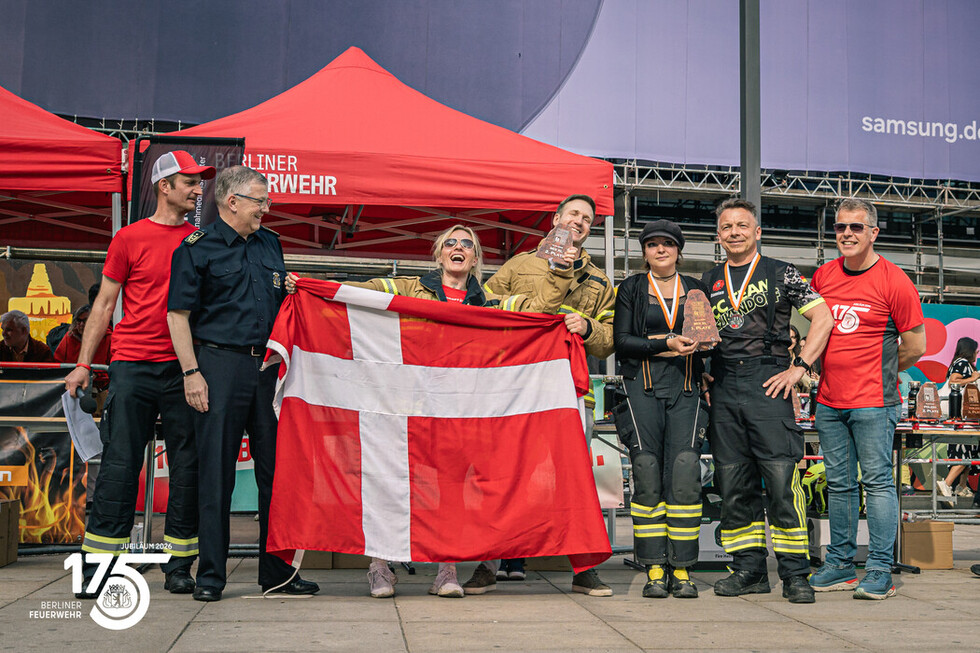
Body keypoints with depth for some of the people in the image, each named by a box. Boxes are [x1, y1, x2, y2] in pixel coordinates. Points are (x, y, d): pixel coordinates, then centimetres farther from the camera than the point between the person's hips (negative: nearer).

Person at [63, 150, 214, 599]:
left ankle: (179, 566, 11)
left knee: (187, 465, 3)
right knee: (119, 464, -2)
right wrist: (83, 363, 3)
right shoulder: (130, 238, 4)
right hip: (132, 367, -2)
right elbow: (104, 303, 7)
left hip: (184, 367, 3)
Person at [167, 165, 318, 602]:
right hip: (220, 364, -5)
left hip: (270, 366, 5)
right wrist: (191, 372, -11)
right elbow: (179, 314, -5)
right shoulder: (197, 248, -1)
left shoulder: (270, 244, 17)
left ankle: (277, 571, 16)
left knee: (276, 469, 7)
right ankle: (211, 574, 9)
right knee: (217, 472, -1)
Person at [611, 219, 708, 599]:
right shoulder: (631, 289, 12)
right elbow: (621, 341, 2)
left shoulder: (696, 289, 17)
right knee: (648, 478, -7)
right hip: (642, 388, -1)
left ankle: (681, 570, -2)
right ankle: (655, 570, 1)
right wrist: (665, 344, -11)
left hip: (686, 390, 1)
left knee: (685, 475, -9)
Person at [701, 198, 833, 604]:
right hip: (723, 389, 4)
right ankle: (749, 570, 14)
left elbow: (823, 317, 2)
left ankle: (794, 573, -1)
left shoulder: (780, 274, 6)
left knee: (782, 480, -8)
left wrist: (798, 367, -6)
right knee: (733, 485, 5)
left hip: (768, 384, -4)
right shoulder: (708, 281, 16)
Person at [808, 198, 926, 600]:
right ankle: (839, 566, 18)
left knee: (877, 481, -4)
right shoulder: (823, 276, 9)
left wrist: (876, 373, 5)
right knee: (839, 484, 10)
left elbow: (915, 346, -3)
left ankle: (879, 572, 1)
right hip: (828, 401, 6)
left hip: (872, 402, -5)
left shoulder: (894, 281, -6)